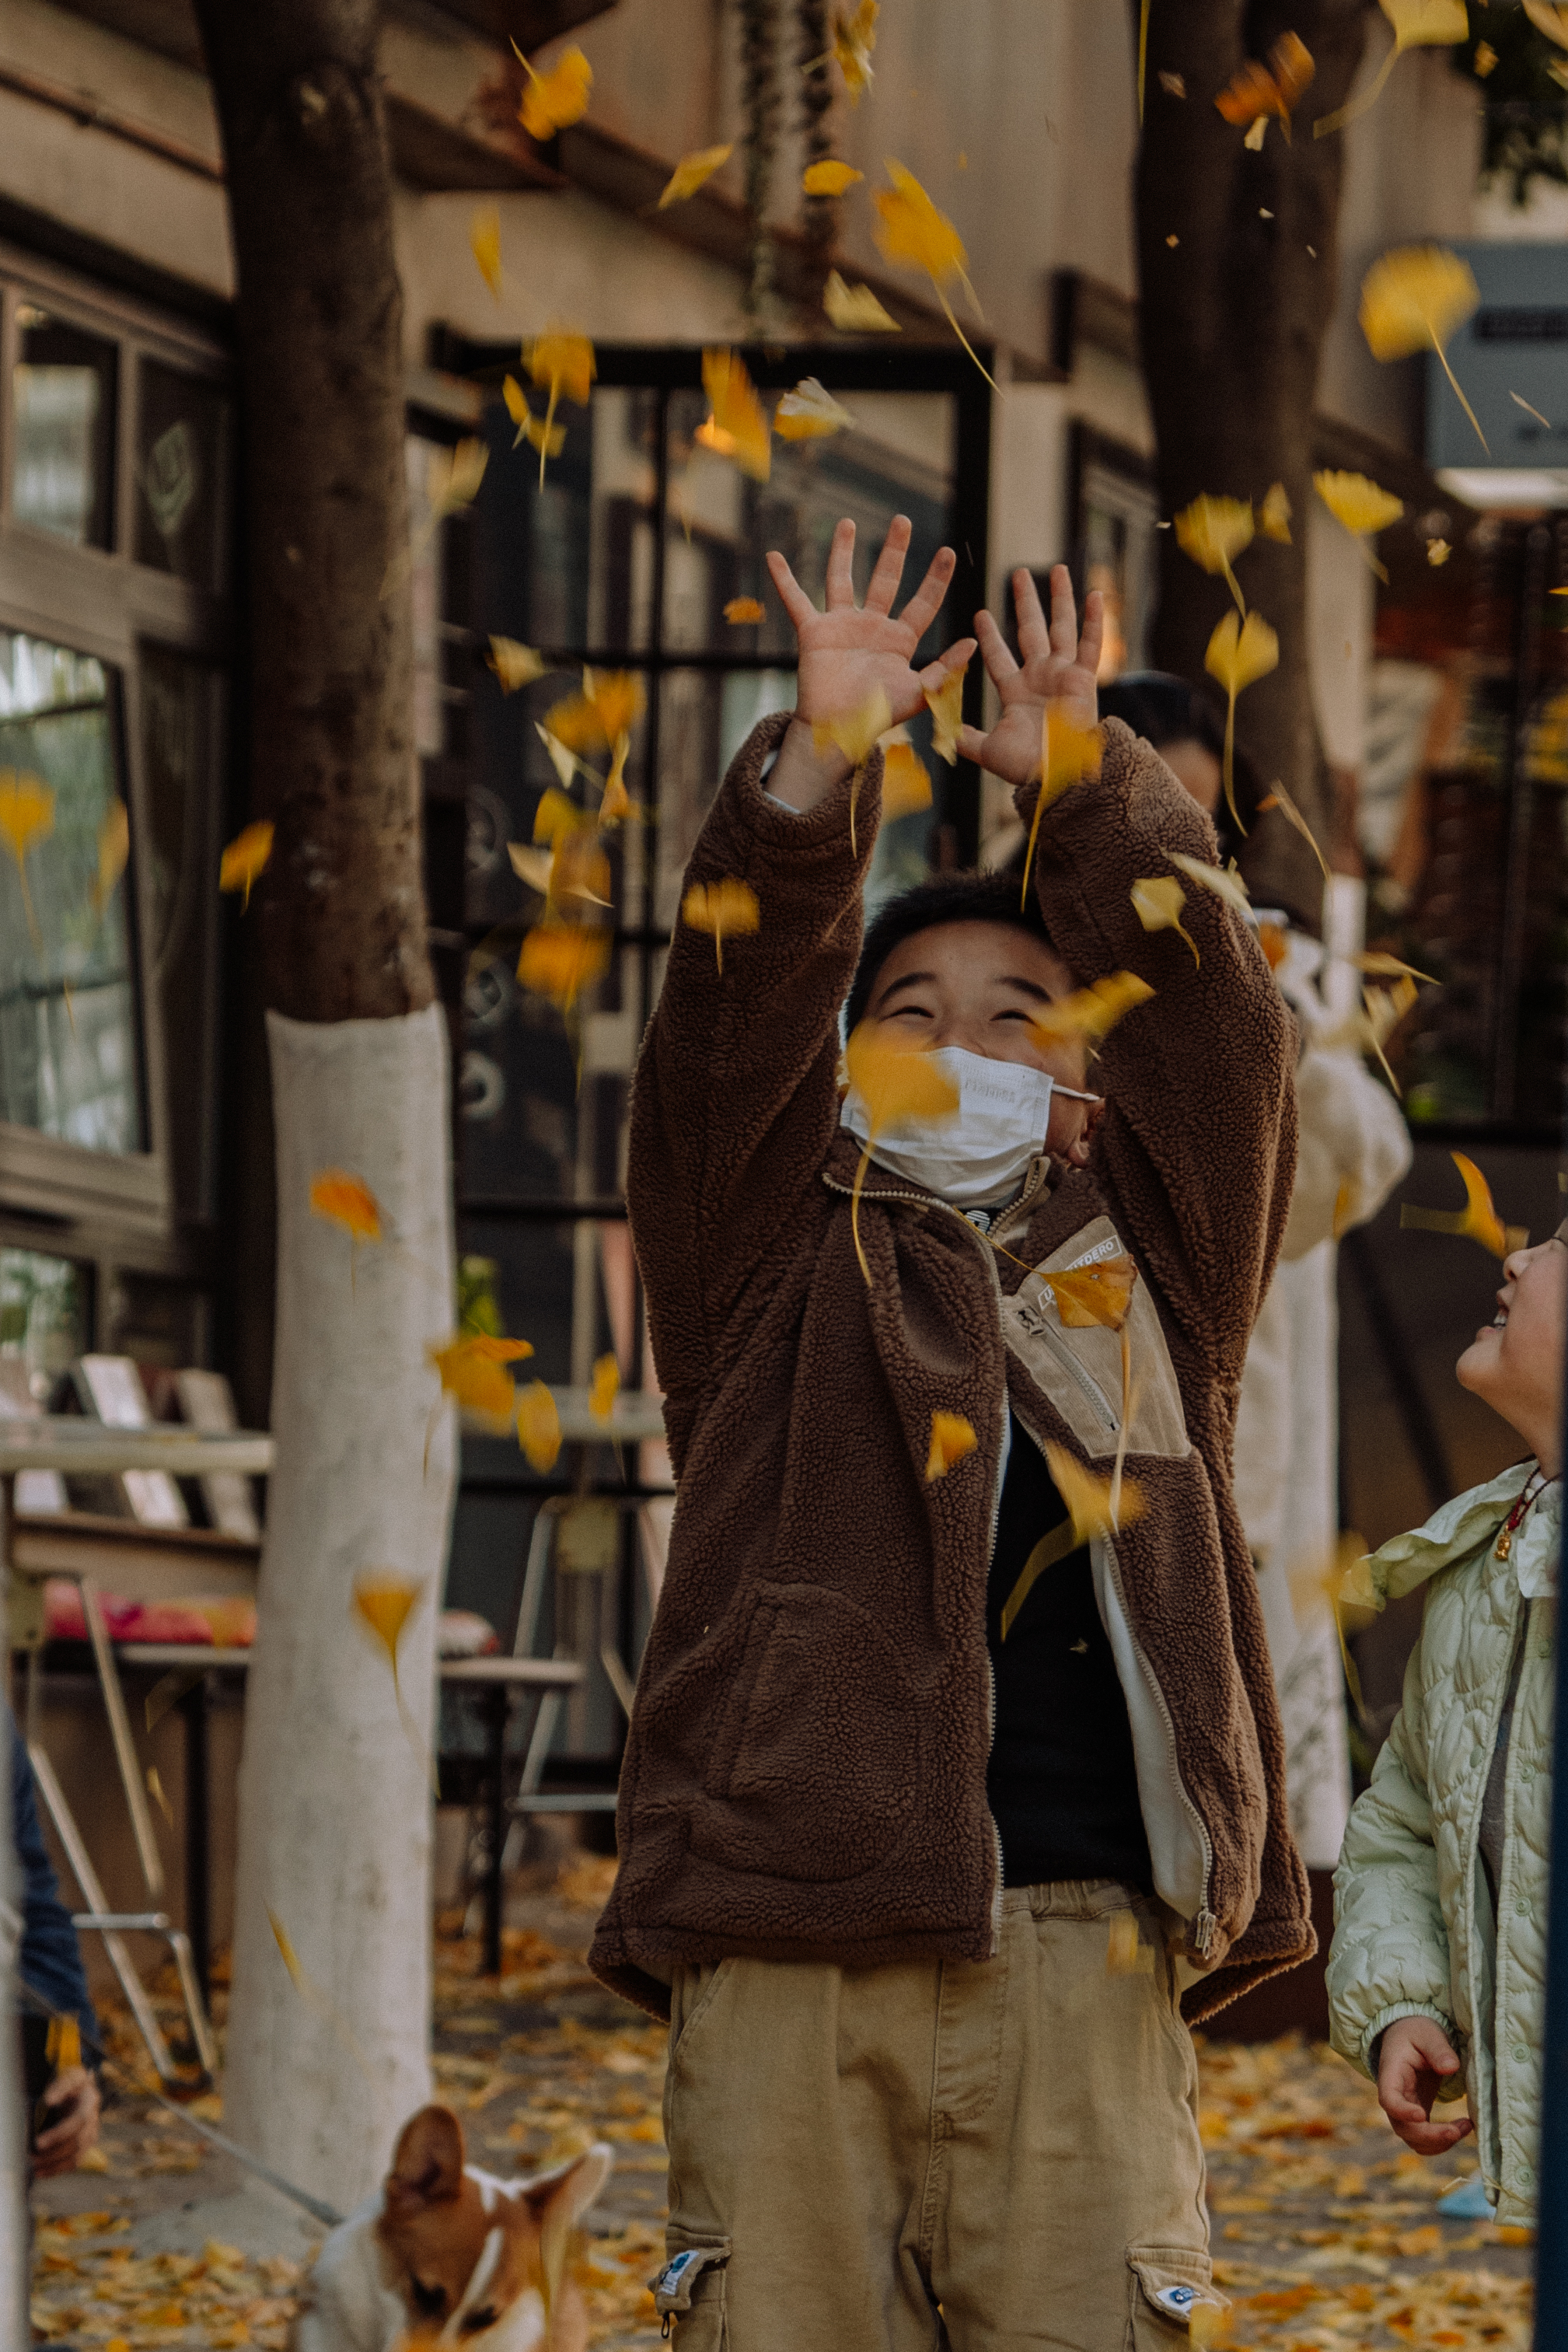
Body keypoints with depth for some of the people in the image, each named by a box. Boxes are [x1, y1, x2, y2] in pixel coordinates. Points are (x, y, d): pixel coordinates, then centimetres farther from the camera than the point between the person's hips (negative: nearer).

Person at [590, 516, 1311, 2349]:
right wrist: (816, 766, -7)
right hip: (789, 1959, -1)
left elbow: (1218, 1037, 12)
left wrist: (1086, 788, 3)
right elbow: (727, 1029, 4)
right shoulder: (774, 1260, 17)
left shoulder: (1142, 1269, 22)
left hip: (1079, 1957, 1)